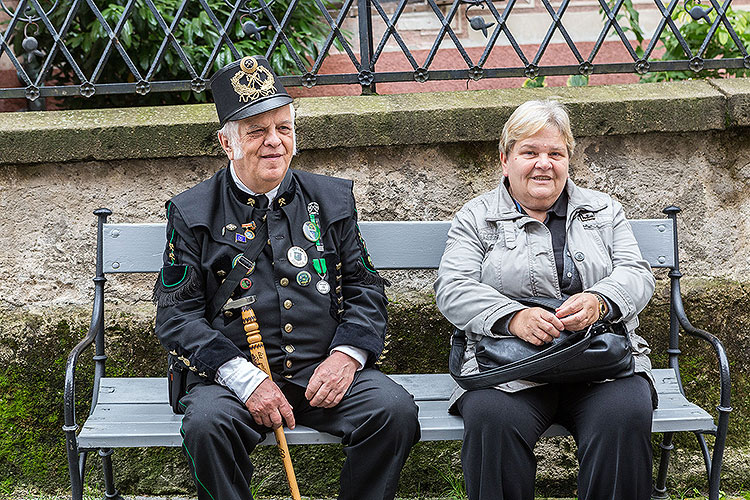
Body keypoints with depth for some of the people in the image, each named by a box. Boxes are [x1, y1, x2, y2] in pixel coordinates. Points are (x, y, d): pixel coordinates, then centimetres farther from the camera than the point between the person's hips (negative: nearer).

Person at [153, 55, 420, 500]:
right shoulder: (192, 213, 5)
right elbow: (177, 317, -1)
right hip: (234, 374, -2)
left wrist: (346, 355, -7)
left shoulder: (331, 199, 14)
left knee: (394, 409, -24)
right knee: (206, 423, -33)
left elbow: (365, 288, 13)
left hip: (326, 369, 2)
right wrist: (243, 378, -15)